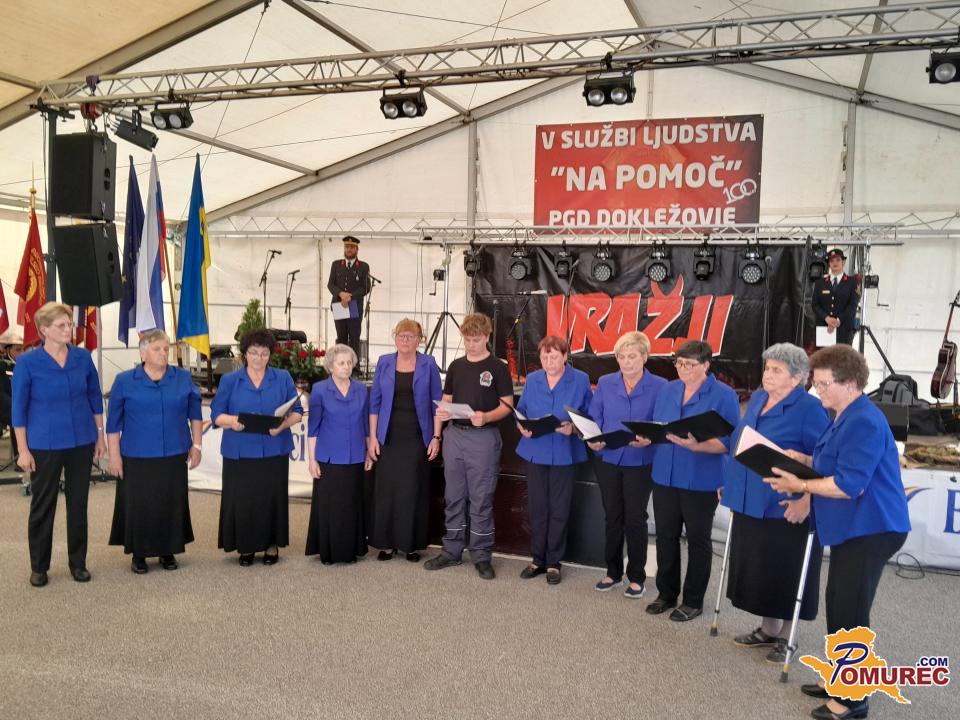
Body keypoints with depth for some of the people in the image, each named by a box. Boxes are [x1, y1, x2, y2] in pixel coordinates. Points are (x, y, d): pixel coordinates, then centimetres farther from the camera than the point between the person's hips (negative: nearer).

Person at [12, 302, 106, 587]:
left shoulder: (83, 357, -1)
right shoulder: (27, 362, -8)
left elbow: (95, 397, 7)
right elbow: (19, 407, -5)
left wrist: (100, 436, 7)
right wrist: (23, 450, -7)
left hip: (82, 442, 2)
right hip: (45, 445, -2)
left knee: (78, 502, 11)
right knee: (43, 505, 9)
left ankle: (78, 563, 24)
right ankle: (39, 567, 24)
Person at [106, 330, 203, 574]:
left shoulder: (183, 378, 4)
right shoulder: (124, 381, -1)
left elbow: (195, 413, 8)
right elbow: (114, 422, 0)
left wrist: (196, 445, 4)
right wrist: (114, 455, -4)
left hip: (174, 455, 2)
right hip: (137, 457, -1)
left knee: (171, 504, 7)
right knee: (138, 505, 5)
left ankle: (168, 551, 20)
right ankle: (138, 553, 19)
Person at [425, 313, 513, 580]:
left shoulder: (498, 368, -3)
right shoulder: (456, 366, 11)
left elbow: (507, 405, -5)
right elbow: (447, 399, 16)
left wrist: (486, 417, -24)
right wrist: (442, 412, -7)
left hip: (483, 438, -5)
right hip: (454, 435, 5)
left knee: (481, 499, 2)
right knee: (453, 497, 11)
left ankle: (481, 555, 12)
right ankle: (452, 550, 22)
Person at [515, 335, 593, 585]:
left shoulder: (580, 380, -3)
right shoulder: (532, 380, 7)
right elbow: (521, 412, 11)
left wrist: (573, 427, -20)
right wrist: (522, 427, -10)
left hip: (565, 454, -3)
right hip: (535, 451, 3)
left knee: (559, 510, 6)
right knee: (536, 508, 9)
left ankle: (554, 562, 19)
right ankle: (538, 559, 23)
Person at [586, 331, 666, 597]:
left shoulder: (659, 386, -4)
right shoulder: (605, 384, 4)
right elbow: (594, 421, 5)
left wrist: (649, 440, -24)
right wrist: (593, 440, -13)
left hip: (640, 463, -2)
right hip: (608, 459, 3)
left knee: (635, 518, 5)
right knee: (612, 516, 12)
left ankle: (636, 577, 21)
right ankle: (613, 572, 27)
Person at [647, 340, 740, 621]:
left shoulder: (724, 396, -8)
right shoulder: (667, 390, 9)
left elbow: (730, 441, -14)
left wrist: (695, 445, -27)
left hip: (701, 481, -5)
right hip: (664, 477, 5)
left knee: (698, 540, 9)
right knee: (665, 536, 13)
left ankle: (693, 600, 22)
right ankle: (666, 593, 29)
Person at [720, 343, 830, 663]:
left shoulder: (810, 409, -15)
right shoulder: (757, 399, 8)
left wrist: (806, 500, -23)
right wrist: (731, 486, 18)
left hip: (786, 508, -7)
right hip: (750, 504, 7)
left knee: (785, 572, 6)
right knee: (758, 568, 17)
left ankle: (785, 637, 24)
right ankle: (768, 629, 34)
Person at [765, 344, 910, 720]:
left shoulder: (863, 422, -21)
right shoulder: (846, 418, 14)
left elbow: (848, 484, -25)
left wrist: (800, 485, -16)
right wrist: (806, 460, 5)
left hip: (869, 530, -11)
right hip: (851, 528, 11)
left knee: (851, 612, -2)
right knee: (838, 604, 19)